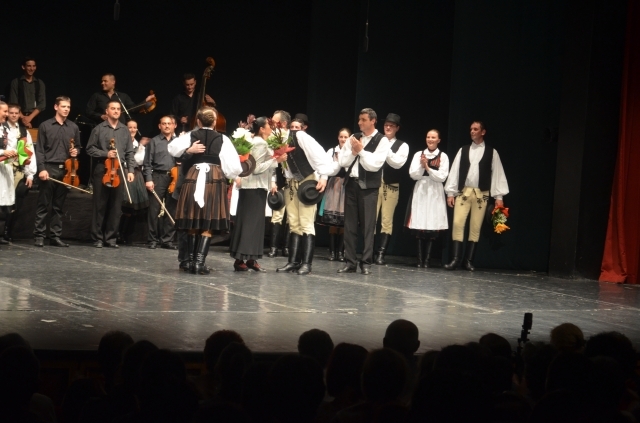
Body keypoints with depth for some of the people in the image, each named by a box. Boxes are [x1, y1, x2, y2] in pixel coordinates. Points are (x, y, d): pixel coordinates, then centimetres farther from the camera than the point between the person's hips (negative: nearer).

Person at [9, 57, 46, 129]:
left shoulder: (40, 83, 11)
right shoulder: (15, 82, 4)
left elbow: (42, 104, 5)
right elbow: (13, 103, -1)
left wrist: (30, 117, -8)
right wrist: (23, 118, -12)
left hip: (34, 119, 2)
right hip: (19, 120, -2)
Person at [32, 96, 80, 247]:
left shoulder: (73, 127, 12)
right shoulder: (45, 126, 2)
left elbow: (78, 146, 22)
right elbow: (39, 150, -2)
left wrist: (76, 151, -2)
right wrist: (41, 168, -12)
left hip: (66, 170, 3)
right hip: (49, 168, -3)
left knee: (58, 206, 7)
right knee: (43, 205, -2)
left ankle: (55, 236, 10)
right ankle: (39, 235, 2)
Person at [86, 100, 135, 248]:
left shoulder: (125, 130, 12)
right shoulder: (99, 129, 3)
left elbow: (129, 153, 11)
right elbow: (90, 149, 2)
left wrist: (131, 170, 2)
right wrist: (105, 154, -12)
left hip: (120, 171, 3)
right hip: (102, 170, -3)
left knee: (116, 206, 3)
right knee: (100, 205, 0)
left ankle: (111, 238, 9)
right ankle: (97, 238, 5)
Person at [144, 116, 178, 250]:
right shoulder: (154, 142, 8)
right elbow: (148, 163, 4)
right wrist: (148, 179, -7)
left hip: (174, 178, 2)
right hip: (158, 177, -2)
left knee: (171, 210, 3)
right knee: (154, 209, -3)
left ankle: (167, 240, 10)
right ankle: (153, 240, 4)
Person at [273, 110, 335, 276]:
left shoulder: (299, 136, -20)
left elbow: (318, 153, -24)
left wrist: (323, 176, -30)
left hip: (307, 182, -7)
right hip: (290, 183, 7)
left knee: (306, 223, -10)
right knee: (294, 224, 8)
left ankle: (306, 263, -9)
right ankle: (293, 261, 10)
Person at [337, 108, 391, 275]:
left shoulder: (382, 141, -3)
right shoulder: (353, 138, 11)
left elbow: (375, 164, -14)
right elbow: (342, 161, 7)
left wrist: (361, 150, -11)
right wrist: (353, 151, -8)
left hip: (368, 187, -5)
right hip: (351, 184, 5)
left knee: (368, 225, -3)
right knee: (350, 225, 5)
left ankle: (366, 263, 1)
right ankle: (350, 262, 10)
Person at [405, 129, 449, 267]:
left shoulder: (443, 156, 3)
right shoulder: (418, 155, 9)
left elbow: (442, 177, -3)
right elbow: (413, 175, 4)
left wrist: (428, 168, -10)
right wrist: (422, 166, -12)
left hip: (435, 193, -1)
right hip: (420, 191, 1)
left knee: (432, 229, -5)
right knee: (419, 227, -4)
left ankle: (427, 259, 0)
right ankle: (420, 259, -1)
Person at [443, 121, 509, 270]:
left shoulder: (491, 152, 4)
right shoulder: (463, 150, 9)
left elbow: (497, 173, 2)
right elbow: (455, 171, 8)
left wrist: (499, 196, -3)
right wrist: (450, 192, 2)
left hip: (481, 194, -1)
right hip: (463, 192, 1)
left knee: (475, 227, 1)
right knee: (458, 224, -9)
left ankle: (469, 260, 6)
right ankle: (456, 258, -8)